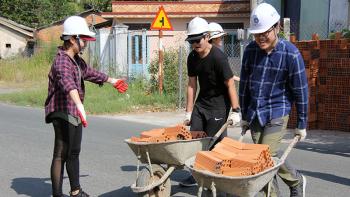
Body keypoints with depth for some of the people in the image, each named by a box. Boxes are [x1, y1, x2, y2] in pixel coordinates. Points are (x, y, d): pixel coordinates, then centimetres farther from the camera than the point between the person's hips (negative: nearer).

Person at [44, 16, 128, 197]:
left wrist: (113, 81, 44)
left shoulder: (78, 61, 12)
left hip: (75, 114, 10)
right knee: (61, 155, -4)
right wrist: (80, 107, -54)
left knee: (74, 154, 18)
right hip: (62, 114, -10)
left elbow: (90, 73, 32)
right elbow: (69, 85, -39)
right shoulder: (61, 61, -20)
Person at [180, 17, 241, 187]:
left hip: (218, 104, -7)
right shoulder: (192, 58, 1)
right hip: (201, 102, 7)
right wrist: (189, 112, 6)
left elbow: (230, 84, -18)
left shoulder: (218, 57, -20)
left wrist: (235, 111, -19)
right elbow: (192, 85, 5)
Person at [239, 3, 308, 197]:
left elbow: (300, 91, -7)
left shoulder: (290, 54, -13)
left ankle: (296, 181, 18)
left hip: (277, 113, -4)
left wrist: (301, 125, -2)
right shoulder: (250, 50, -2)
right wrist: (244, 116, 14)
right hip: (255, 113, 5)